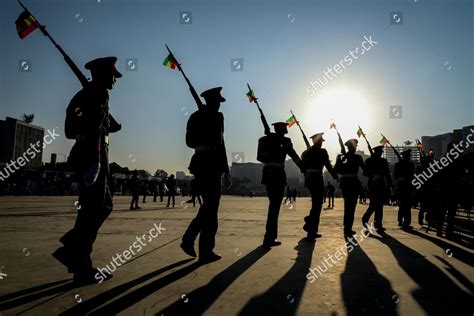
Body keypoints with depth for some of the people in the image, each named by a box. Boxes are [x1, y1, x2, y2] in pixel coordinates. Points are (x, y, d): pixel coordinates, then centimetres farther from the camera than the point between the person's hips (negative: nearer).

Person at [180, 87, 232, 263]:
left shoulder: (195, 117, 13)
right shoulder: (216, 117, -9)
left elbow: (190, 142, 17)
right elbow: (220, 145, -13)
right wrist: (226, 172, -10)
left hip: (199, 163, 8)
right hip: (211, 164, -7)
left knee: (208, 205, 19)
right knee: (211, 207, 1)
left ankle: (188, 240, 17)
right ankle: (206, 252, 7)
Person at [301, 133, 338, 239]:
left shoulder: (307, 152, 11)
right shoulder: (322, 151, -7)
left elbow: (304, 166, 12)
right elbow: (328, 165, -7)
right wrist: (336, 176, 3)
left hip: (309, 179, 7)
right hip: (317, 178, -7)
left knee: (315, 204, 20)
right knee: (317, 205, 1)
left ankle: (309, 225, 19)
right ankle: (312, 232, 3)